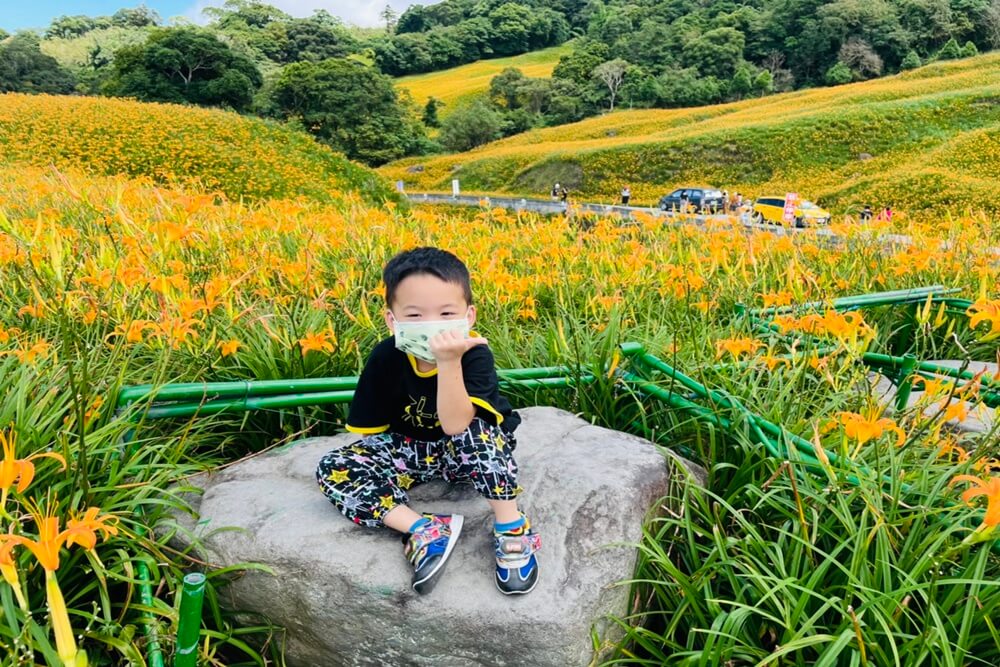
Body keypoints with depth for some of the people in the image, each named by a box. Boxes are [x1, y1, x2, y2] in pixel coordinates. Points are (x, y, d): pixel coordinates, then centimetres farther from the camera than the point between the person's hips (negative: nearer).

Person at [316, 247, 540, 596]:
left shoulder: (475, 355, -26)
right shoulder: (385, 357, -17)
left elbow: (455, 425, -40)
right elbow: (370, 429, -4)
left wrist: (449, 362, -48)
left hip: (478, 450, -3)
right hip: (412, 449, 4)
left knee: (471, 431, -39)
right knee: (331, 469, -16)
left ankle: (511, 527, -23)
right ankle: (424, 529, -26)